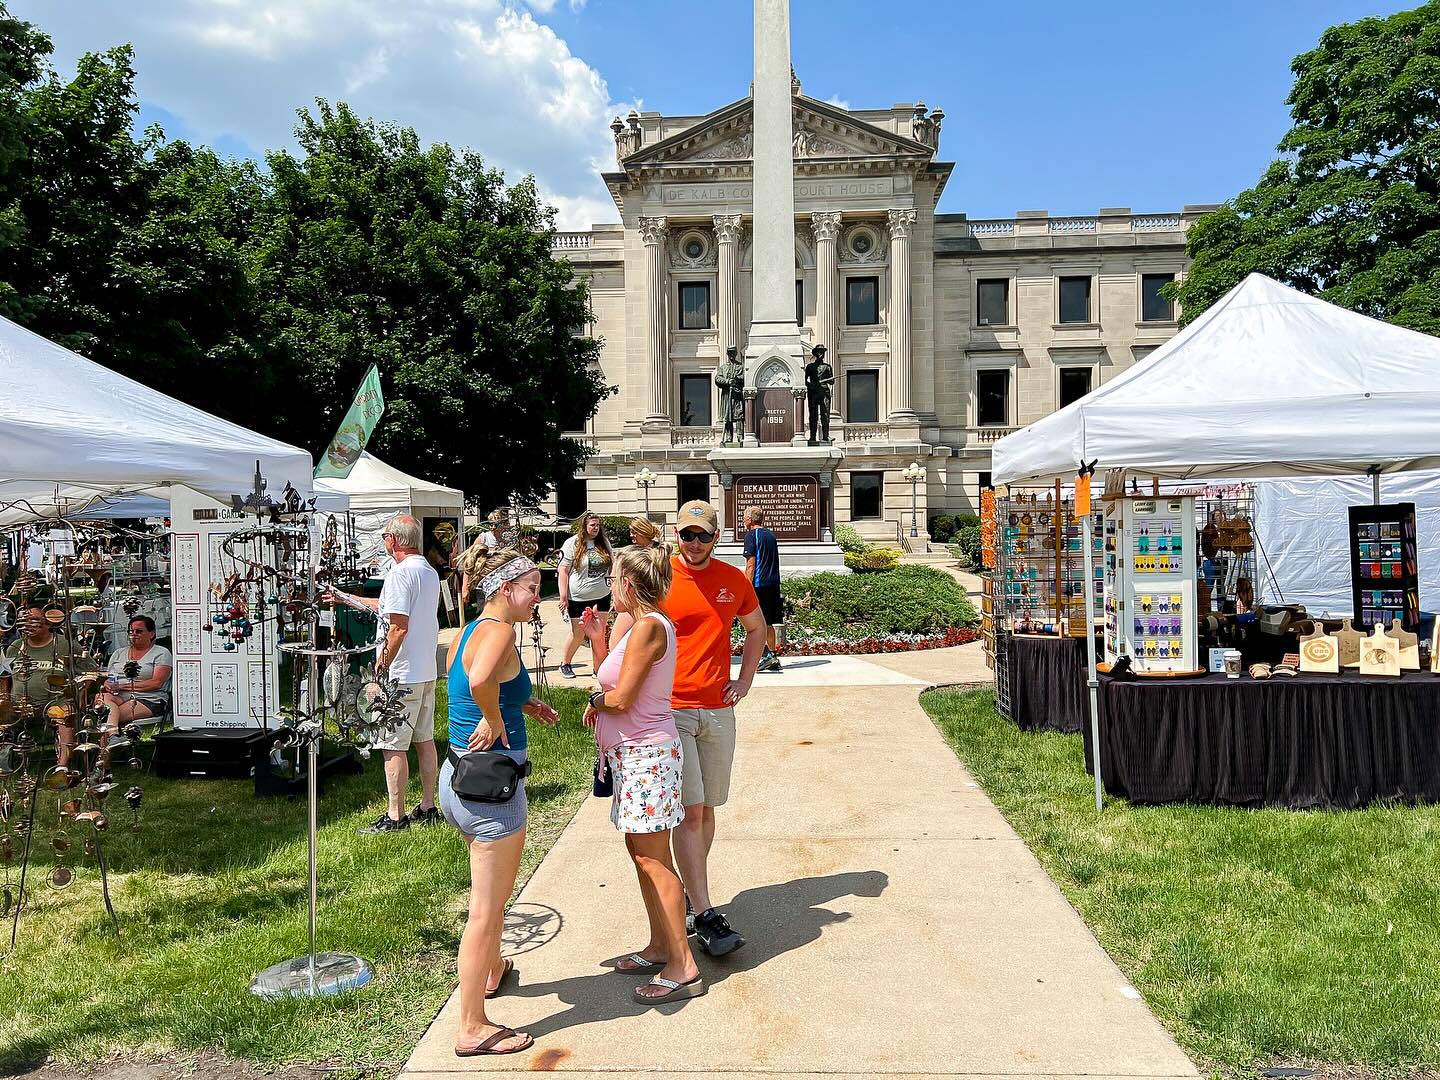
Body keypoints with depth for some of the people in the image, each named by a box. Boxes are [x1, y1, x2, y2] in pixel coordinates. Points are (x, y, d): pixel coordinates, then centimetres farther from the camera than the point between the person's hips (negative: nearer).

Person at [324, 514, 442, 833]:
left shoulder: (400, 573, -18)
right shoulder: (430, 571, 12)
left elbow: (398, 626, -24)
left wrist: (381, 665, -14)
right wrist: (346, 598, 29)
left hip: (400, 675, -9)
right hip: (427, 672, 9)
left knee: (393, 745, 0)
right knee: (425, 739, 14)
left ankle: (395, 816, 6)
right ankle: (428, 807, 22)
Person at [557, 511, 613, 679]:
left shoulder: (603, 542, 5)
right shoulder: (572, 543, -8)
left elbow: (612, 562, 20)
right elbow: (563, 571, -10)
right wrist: (563, 596, -15)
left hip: (601, 596, 4)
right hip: (578, 597, -4)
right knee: (578, 634, 5)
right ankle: (564, 664, 25)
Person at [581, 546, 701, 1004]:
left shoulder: (649, 626, -18)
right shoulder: (638, 625, 12)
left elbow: (621, 698, -20)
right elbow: (608, 681, 14)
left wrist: (596, 700, 0)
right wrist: (596, 638, 6)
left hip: (646, 754, -10)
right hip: (632, 754, 10)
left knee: (653, 861, -4)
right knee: (641, 855, 17)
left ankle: (683, 967, 4)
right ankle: (659, 947, 30)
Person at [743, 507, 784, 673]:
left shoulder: (751, 536, -7)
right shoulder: (770, 535, 16)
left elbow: (751, 565, -13)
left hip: (759, 585, -8)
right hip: (774, 584, 8)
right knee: (768, 623, 14)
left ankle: (767, 654, -11)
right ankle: (773, 655, 17)